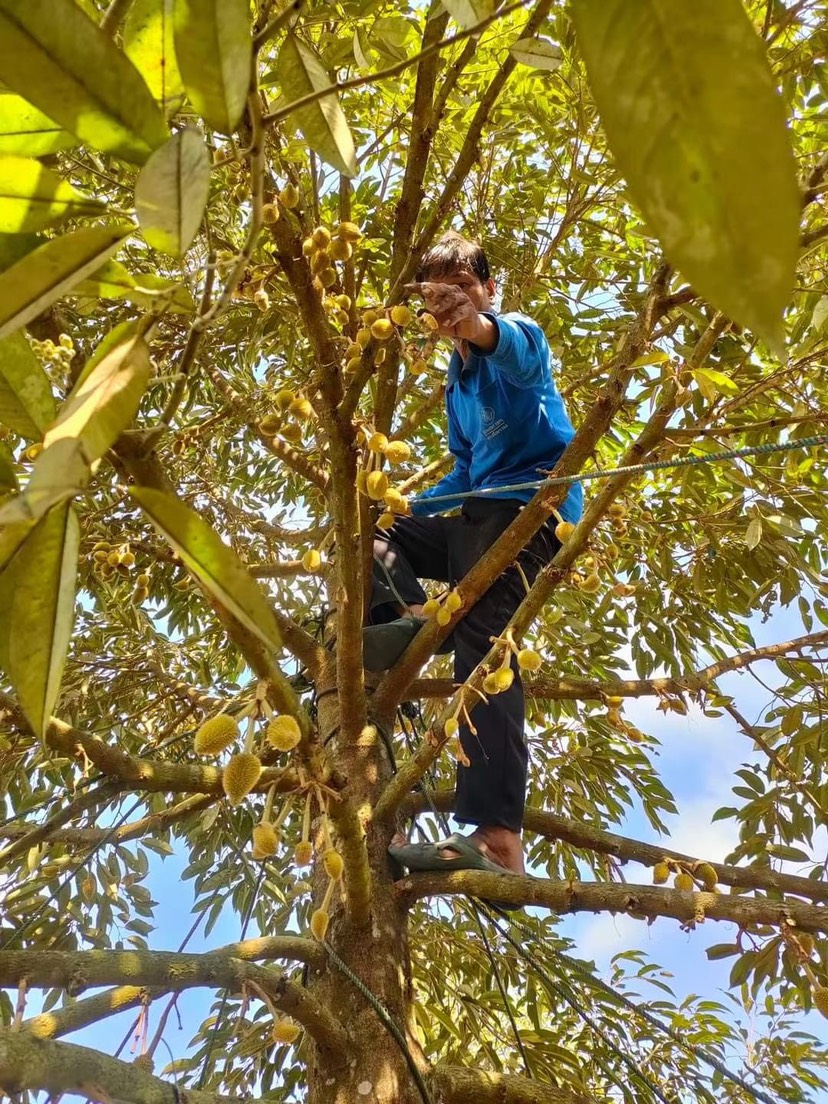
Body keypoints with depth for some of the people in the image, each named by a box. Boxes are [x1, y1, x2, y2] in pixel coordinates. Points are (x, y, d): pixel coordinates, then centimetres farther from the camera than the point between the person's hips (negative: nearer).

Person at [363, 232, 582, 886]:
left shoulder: (518, 335, 0)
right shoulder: (458, 380, 24)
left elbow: (518, 351, -27)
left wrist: (475, 324, -49)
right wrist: (410, 507, 22)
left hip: (531, 506, -9)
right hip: (480, 514, 10)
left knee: (481, 638, -29)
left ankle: (499, 840, -39)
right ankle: (410, 616, -17)